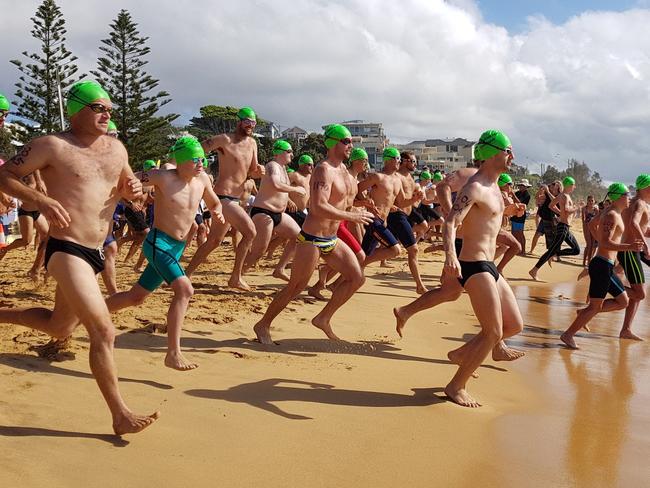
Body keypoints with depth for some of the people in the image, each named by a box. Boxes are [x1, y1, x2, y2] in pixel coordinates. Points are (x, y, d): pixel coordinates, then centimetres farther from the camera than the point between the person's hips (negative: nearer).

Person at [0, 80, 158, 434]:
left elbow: (127, 185, 25)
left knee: (59, 327, 22)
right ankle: (121, 416, -4)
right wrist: (40, 200, -21)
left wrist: (133, 189, 1)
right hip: (66, 250, -8)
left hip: (94, 253, 8)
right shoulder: (52, 146, -7)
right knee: (103, 331, -13)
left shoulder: (115, 147, 12)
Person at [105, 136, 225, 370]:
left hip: (177, 247, 7)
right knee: (185, 289, -25)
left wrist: (217, 213, -3)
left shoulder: (202, 179, 4)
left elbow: (214, 203, 20)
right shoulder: (163, 177, -13)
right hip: (158, 242, -7)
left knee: (136, 297, 16)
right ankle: (173, 354, -22)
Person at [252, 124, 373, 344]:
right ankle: (263, 325, 14)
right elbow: (318, 207, -32)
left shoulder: (343, 168, 11)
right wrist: (352, 216, -27)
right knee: (295, 287, -2)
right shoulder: (324, 170, -19)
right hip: (312, 239, -9)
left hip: (331, 239, 9)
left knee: (356, 278, 5)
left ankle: (323, 319, 14)